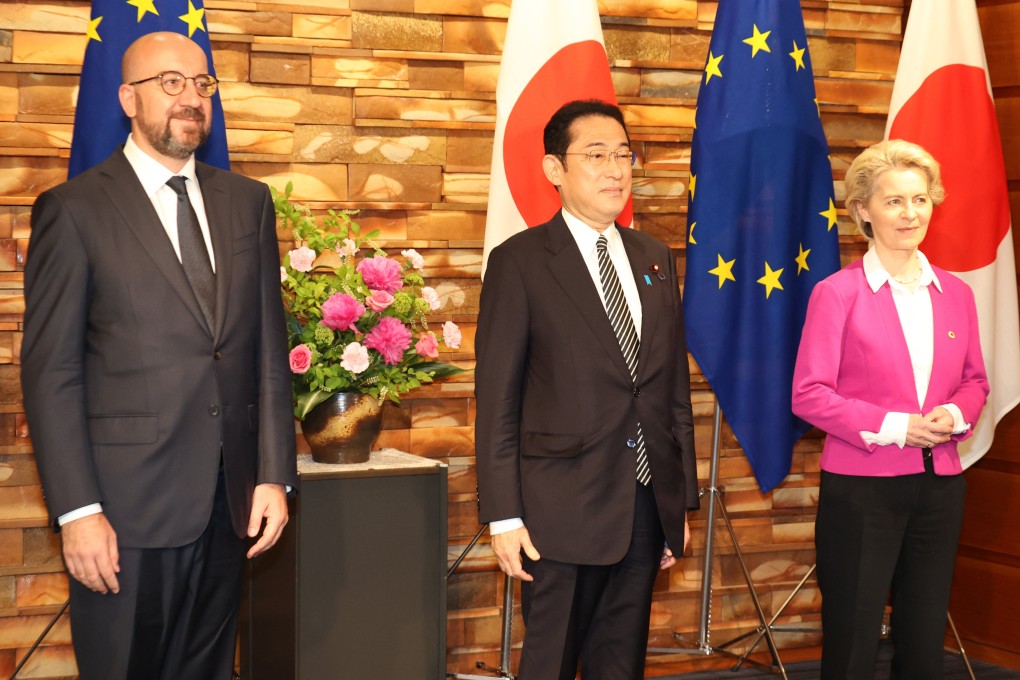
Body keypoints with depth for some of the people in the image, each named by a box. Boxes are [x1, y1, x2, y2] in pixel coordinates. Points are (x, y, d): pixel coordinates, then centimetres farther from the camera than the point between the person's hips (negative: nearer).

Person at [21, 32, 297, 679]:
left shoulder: (248, 202, 10)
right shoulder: (75, 209, -4)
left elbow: (270, 348, 10)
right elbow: (50, 373, -7)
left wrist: (274, 475, 3)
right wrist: (77, 511, -13)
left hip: (228, 505, 4)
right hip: (128, 506, -4)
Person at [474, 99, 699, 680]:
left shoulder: (655, 259, 12)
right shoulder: (520, 261, -5)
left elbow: (676, 387, 13)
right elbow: (498, 400, -7)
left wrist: (683, 500, 11)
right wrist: (504, 517, -11)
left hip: (648, 507, 5)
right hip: (565, 510, -5)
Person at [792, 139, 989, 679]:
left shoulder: (955, 293, 7)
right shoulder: (837, 293, -8)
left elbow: (975, 381, 14)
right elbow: (809, 394, -11)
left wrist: (954, 415, -8)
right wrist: (893, 426, -18)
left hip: (940, 487, 5)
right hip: (861, 487, -5)